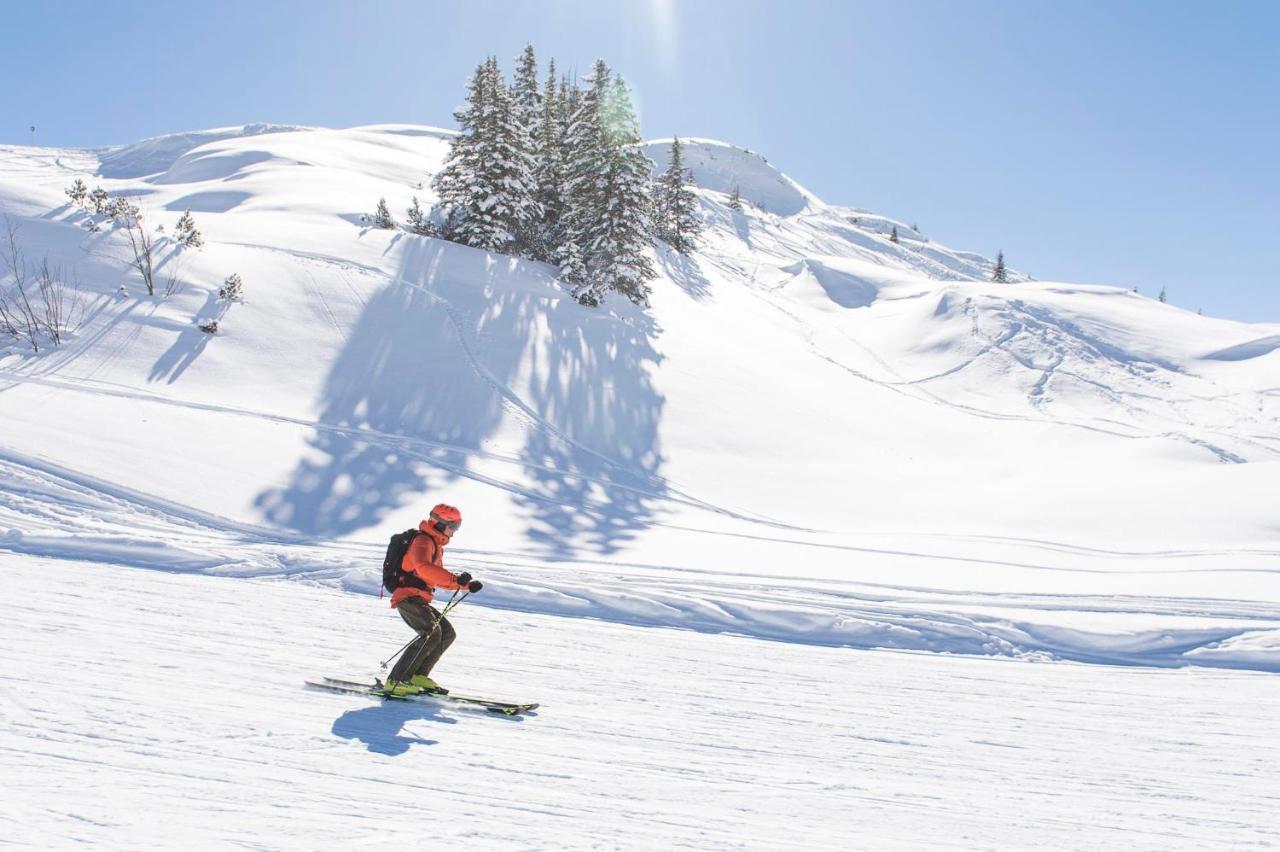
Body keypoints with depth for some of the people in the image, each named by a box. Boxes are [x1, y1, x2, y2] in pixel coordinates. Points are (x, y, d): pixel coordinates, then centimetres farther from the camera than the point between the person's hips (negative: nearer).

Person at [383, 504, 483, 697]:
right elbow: (423, 568, -28)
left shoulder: (435, 545, 25)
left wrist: (467, 585, 19)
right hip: (408, 596, -10)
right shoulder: (423, 540, -8)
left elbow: (438, 578, 31)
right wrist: (455, 579, -35)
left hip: (419, 600, 10)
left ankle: (418, 676, 9)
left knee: (447, 634, 7)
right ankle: (396, 680, -24)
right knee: (432, 633, -24)